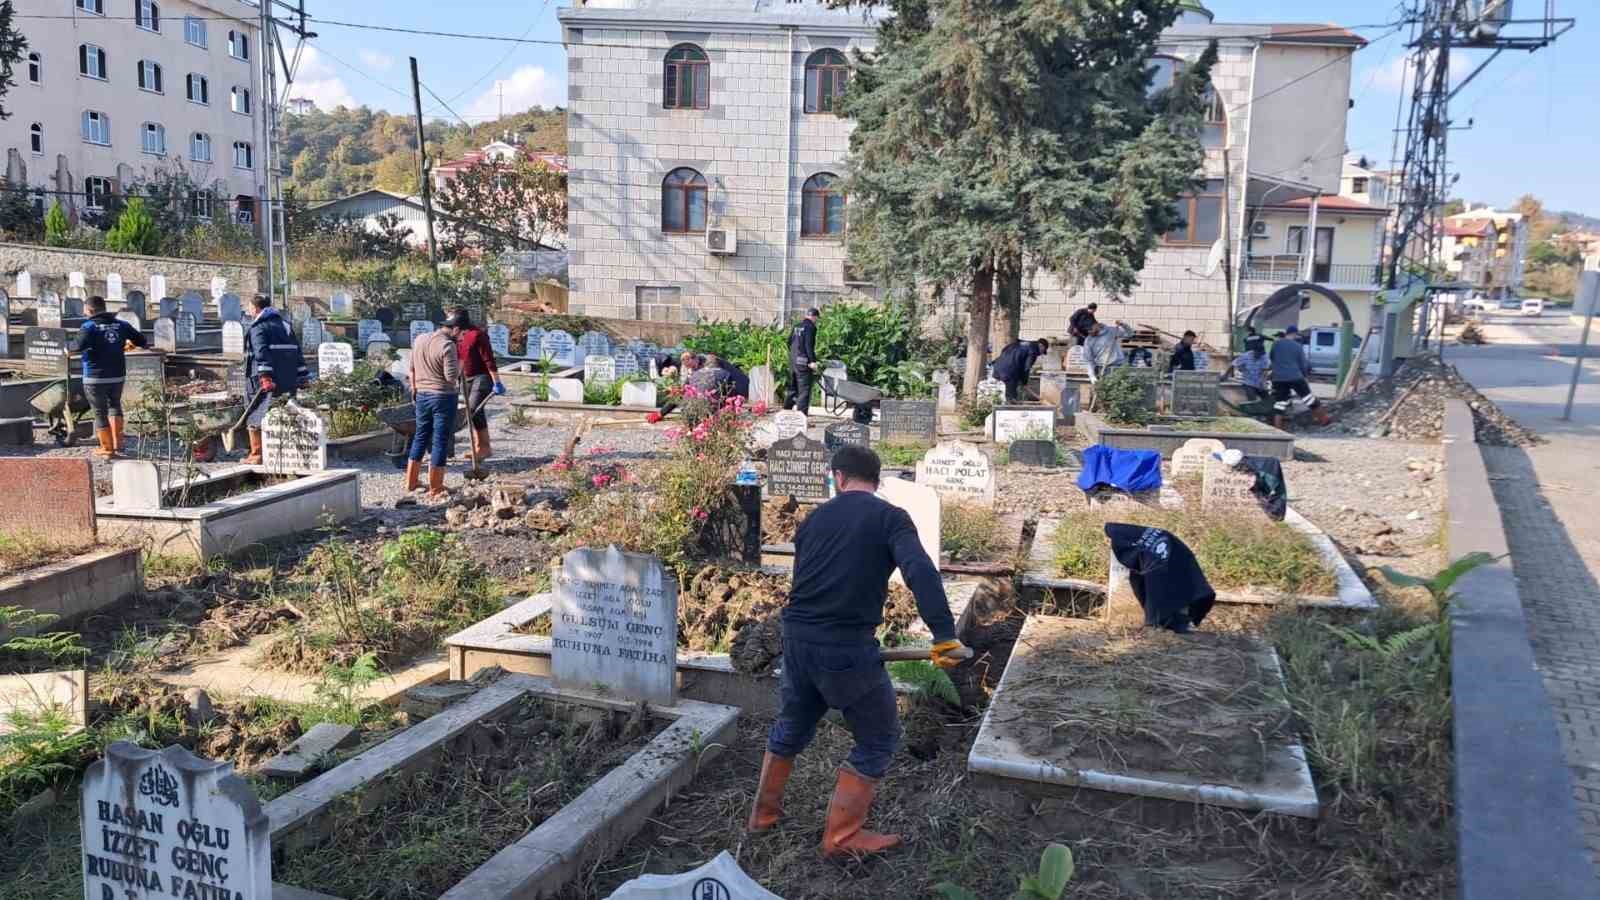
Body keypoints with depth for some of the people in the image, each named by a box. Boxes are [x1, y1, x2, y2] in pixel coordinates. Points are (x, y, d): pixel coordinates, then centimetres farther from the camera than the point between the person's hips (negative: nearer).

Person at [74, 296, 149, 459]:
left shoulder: (89, 326, -10)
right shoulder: (121, 325, 4)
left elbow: (80, 346, -26)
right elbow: (142, 341, 6)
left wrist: (70, 349, -5)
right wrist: (128, 343, 26)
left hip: (95, 378, -4)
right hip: (117, 375, 4)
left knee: (100, 412, 7)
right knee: (114, 405, 26)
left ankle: (107, 449, 12)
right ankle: (117, 442, 20)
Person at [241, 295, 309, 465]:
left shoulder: (257, 327, -4)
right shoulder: (284, 324, 17)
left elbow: (261, 351, -18)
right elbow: (297, 351, 15)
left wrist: (265, 375, -27)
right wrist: (303, 376, 14)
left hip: (265, 381, -7)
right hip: (288, 379, 7)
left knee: (255, 418, 1)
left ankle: (256, 455, 1)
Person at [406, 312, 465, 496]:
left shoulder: (419, 339, 7)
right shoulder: (447, 345, -17)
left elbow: (412, 369, 15)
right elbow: (452, 376, -21)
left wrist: (414, 388, 26)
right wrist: (460, 361, -5)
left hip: (422, 396, 7)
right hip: (443, 397, -7)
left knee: (420, 436, 18)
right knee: (440, 441, 0)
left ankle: (411, 481, 23)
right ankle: (435, 487, 4)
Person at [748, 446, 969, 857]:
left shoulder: (814, 518, 12)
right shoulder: (890, 517, -4)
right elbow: (920, 572, -20)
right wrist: (945, 636, -24)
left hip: (797, 637, 6)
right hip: (847, 647, -6)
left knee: (791, 727, 28)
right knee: (878, 739, 14)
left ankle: (765, 811, 42)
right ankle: (842, 835, 18)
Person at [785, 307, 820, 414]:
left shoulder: (796, 326, 14)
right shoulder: (810, 327, -10)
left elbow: (789, 341, 18)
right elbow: (809, 345, -18)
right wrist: (812, 361, -19)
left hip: (793, 360, 8)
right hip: (803, 361, -8)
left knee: (793, 387, 18)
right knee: (804, 389, -5)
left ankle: (786, 409, 20)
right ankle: (801, 412, -9)